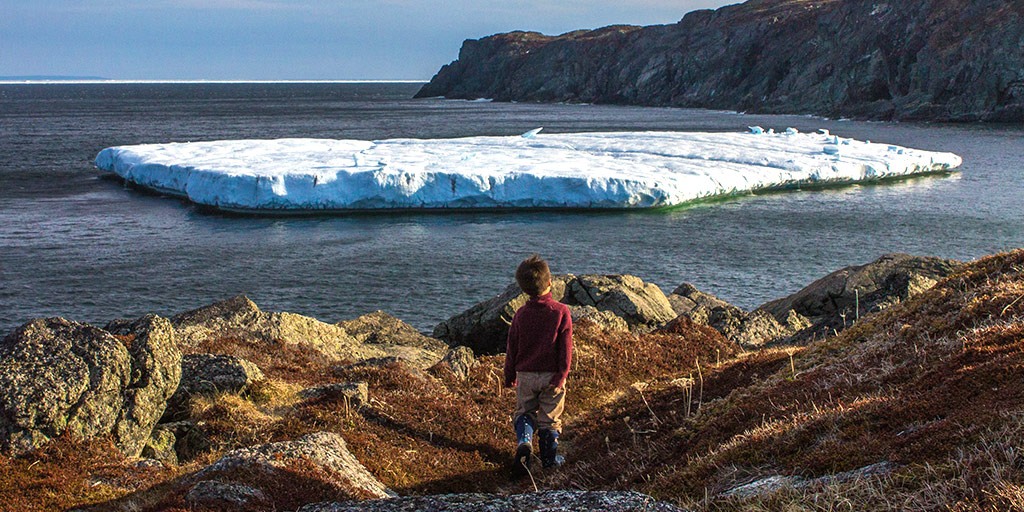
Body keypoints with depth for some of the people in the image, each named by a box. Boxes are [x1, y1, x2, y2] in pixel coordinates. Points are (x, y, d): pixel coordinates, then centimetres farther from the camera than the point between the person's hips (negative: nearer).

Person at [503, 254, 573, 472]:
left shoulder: (521, 314, -5)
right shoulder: (561, 311, -11)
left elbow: (512, 348, 2)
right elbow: (565, 348, -12)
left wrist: (509, 377, 13)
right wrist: (561, 376, -8)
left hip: (525, 374, 1)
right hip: (551, 375, -1)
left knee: (524, 413, 17)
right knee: (550, 418, 12)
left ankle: (524, 440, -9)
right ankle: (549, 458, 19)